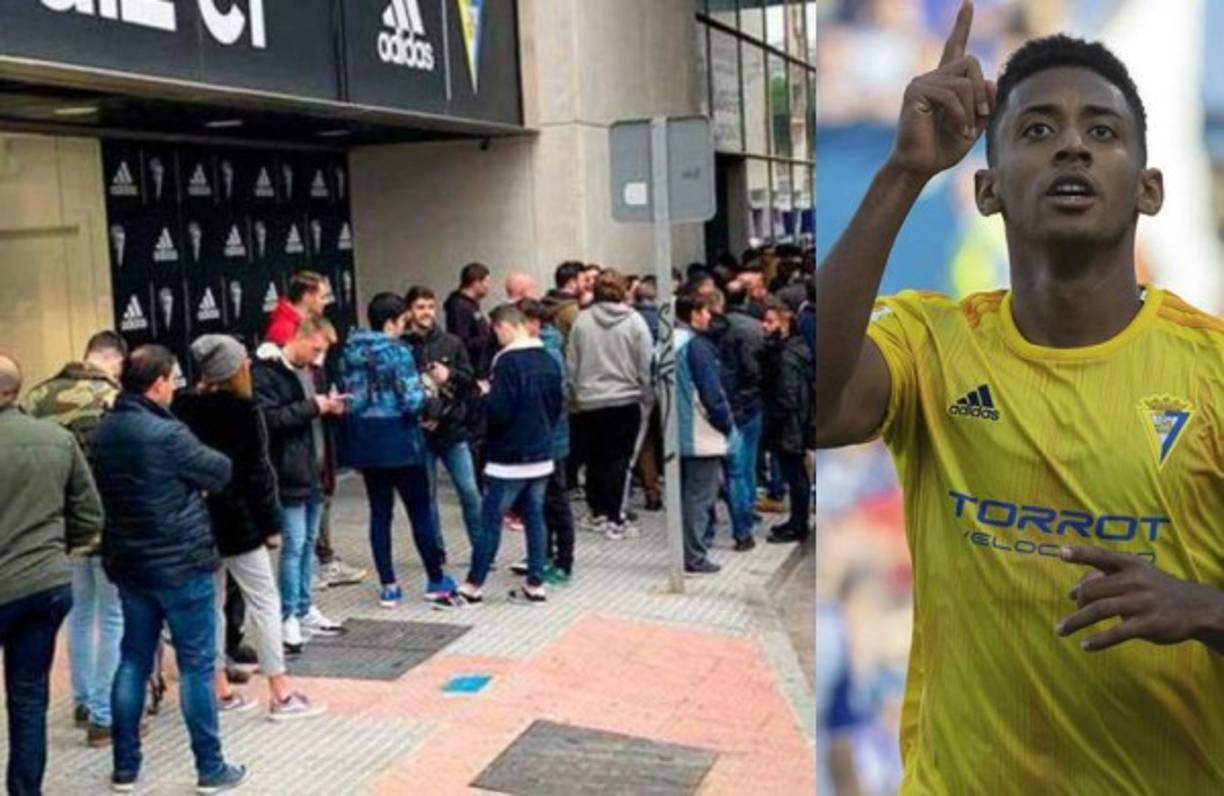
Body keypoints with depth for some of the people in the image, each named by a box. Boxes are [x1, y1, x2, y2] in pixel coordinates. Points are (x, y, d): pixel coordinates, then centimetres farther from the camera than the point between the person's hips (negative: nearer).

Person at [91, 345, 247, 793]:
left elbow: (102, 493, 12)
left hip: (129, 563, 7)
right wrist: (213, 460, 13)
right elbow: (219, 473, -10)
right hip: (180, 564, -7)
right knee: (197, 666, 3)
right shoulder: (166, 433, -20)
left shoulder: (104, 432, 4)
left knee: (133, 662, 15)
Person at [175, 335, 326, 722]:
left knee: (209, 602, 13)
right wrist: (270, 523, -8)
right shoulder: (242, 408, -13)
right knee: (264, 600, 0)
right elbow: (257, 471, -13)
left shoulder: (181, 407, 4)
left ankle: (220, 689, 18)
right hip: (235, 519, -6)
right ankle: (280, 693, 0)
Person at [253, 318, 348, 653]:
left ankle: (305, 610, 25)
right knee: (294, 545, -6)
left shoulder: (306, 369, 15)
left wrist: (328, 408, 6)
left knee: (309, 542, 15)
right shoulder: (266, 372, -14)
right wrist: (311, 407, -22)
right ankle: (288, 619, 2)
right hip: (288, 474, -9)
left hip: (312, 470, 9)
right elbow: (268, 418, -24)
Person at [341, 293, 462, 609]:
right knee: (420, 510, 4)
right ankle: (436, 582, 10)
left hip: (363, 439, 6)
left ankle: (388, 586, 13)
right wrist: (435, 382, -3)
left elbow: (347, 395, 9)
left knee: (380, 511, 11)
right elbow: (413, 402, -17)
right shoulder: (397, 351, -14)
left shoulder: (351, 350, 6)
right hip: (397, 438, -6)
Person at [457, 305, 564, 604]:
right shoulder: (549, 360, 7)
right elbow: (557, 405, 13)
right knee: (535, 518, 10)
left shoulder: (508, 361, -17)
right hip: (541, 453, 7)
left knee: (491, 520, 0)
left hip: (510, 456, -7)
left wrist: (485, 396, -2)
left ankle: (474, 585, 7)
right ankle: (535, 584, 12)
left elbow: (499, 410, -20)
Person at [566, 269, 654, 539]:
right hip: (626, 399, -2)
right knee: (619, 458, 2)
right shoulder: (634, 321, -6)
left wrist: (575, 396, 12)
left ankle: (598, 513, 22)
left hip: (589, 401, 2)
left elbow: (571, 364, 2)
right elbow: (646, 366, -5)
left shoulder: (581, 321, -3)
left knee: (596, 458, 13)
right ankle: (615, 519, 1)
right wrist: (647, 400, 4)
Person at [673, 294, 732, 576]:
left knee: (684, 495, 15)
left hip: (676, 432, 8)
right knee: (699, 496, -2)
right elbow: (711, 391, -18)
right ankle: (694, 558, 1)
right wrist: (726, 424, -6)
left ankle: (685, 553, 21)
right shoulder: (696, 344, -16)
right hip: (701, 434, -8)